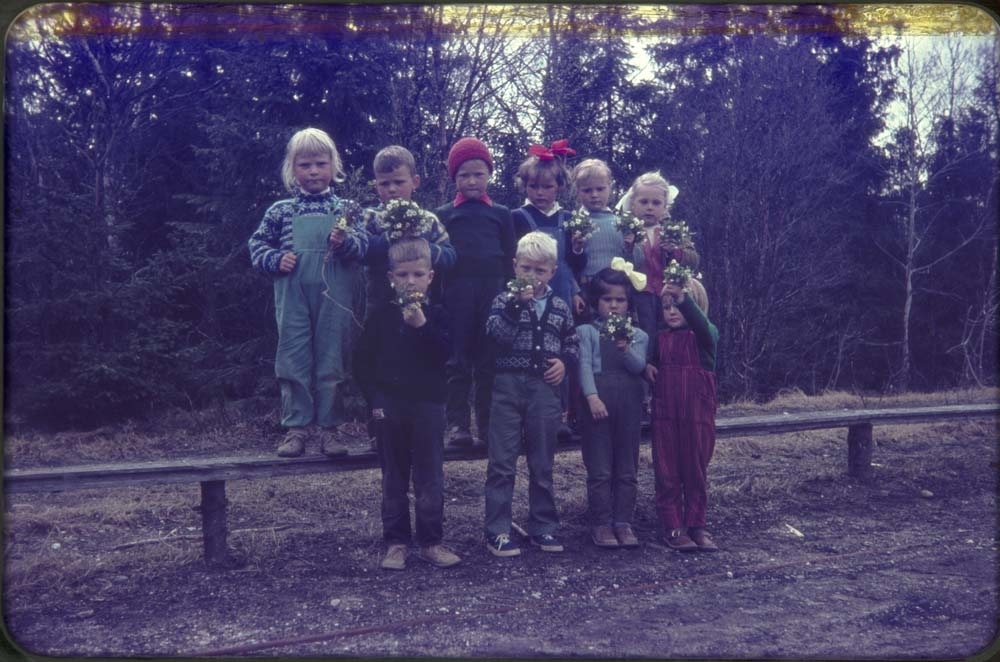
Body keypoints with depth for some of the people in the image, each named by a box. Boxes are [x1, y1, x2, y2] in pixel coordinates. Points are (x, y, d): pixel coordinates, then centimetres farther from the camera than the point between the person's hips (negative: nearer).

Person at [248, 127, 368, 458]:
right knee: (294, 360, 4)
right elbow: (257, 244, 12)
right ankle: (296, 427, 12)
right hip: (293, 297, 0)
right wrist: (275, 260, -6)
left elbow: (364, 246, -1)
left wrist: (345, 242, -21)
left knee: (332, 360, 4)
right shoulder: (280, 211, 7)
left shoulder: (345, 209, 6)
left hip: (334, 298, 0)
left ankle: (329, 427, 14)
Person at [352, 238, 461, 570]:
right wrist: (374, 400, -3)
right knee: (393, 478, 9)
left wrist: (421, 324, -24)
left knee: (430, 477, 4)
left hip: (428, 406, -1)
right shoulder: (382, 315, 3)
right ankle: (395, 542, 18)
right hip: (389, 407, 1)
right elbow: (362, 360, 3)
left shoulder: (436, 315, 1)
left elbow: (445, 353, -13)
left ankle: (431, 541, 14)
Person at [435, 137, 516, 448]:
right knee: (458, 361, 1)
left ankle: (488, 423, 11)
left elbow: (510, 258, 10)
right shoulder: (443, 215, 10)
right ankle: (458, 424, 5)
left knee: (489, 361, 3)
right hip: (456, 295, 0)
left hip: (493, 293, 1)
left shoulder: (501, 214, 12)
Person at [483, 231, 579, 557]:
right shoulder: (505, 300, 0)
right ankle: (497, 531, 6)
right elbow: (496, 332, -16)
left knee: (543, 464, 12)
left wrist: (565, 361, 0)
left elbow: (573, 343, 19)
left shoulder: (560, 307, 9)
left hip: (545, 390, 3)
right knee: (502, 463, -1)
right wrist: (517, 304, -25)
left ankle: (542, 527, 23)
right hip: (508, 387, -3)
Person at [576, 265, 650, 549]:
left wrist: (626, 350, -23)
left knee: (627, 468, 7)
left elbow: (639, 366, -4)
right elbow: (585, 365, -7)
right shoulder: (586, 332, 3)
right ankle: (601, 523, 8)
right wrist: (592, 396, -20)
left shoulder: (637, 335, 11)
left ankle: (623, 522, 15)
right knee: (599, 469, 0)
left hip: (629, 403, 3)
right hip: (598, 403, -3)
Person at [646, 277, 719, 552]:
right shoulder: (661, 338, 9)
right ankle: (673, 528, 10)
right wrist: (647, 366, -3)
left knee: (696, 470, 6)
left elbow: (701, 323, -26)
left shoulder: (706, 335, -2)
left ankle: (696, 526, 17)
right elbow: (651, 362, 22)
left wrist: (683, 297, -42)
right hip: (665, 413, 3)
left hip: (698, 412, -2)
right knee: (667, 472, 3)